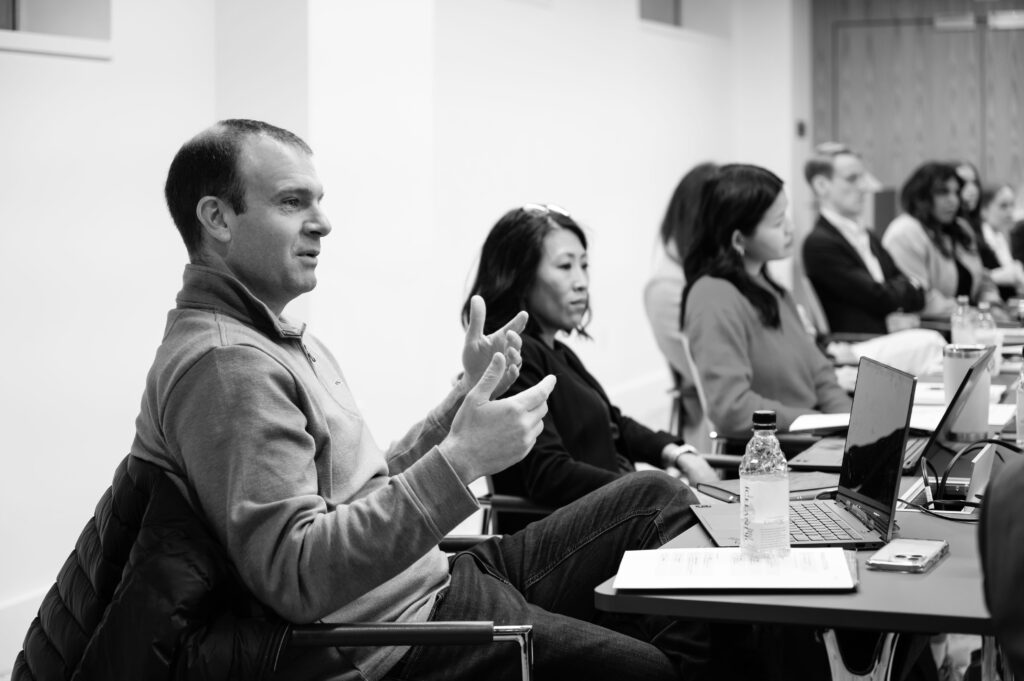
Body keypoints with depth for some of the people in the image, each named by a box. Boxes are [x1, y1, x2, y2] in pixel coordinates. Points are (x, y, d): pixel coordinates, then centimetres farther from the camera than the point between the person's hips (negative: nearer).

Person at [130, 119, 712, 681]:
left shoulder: (281, 338, 15)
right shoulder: (222, 363, -20)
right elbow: (293, 576, -29)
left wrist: (470, 394, 10)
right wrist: (460, 461, -29)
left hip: (442, 571, 11)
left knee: (656, 496, 11)